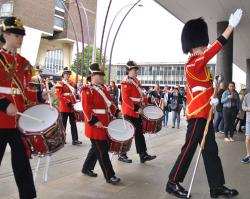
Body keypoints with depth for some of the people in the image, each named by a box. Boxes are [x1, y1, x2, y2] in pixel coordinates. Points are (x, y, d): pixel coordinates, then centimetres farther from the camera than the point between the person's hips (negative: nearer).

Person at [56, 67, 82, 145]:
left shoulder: (72, 83, 16)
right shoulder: (60, 84, -3)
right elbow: (59, 95, -13)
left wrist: (74, 102, 7)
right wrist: (67, 102, -20)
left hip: (72, 107, 6)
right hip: (64, 107, -6)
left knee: (73, 124, 4)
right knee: (63, 124, 3)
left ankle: (75, 140, 5)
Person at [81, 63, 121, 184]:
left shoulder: (103, 88, 15)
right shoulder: (87, 90, -10)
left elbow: (109, 103, 19)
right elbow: (86, 108, -18)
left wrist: (117, 113, 7)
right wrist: (95, 121, -24)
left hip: (104, 124, 9)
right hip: (95, 125, -9)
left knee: (96, 148, 18)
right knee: (102, 151, -3)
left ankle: (86, 168, 34)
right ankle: (109, 176, 4)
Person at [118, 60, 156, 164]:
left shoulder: (136, 81, 14)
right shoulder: (126, 82, -13)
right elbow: (126, 99, -20)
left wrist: (147, 100, 6)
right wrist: (136, 108, -23)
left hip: (137, 112, 9)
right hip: (129, 112, -9)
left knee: (139, 132, 10)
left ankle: (143, 155, 16)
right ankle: (122, 155, 15)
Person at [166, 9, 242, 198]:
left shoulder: (200, 65, 14)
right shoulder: (192, 64, -16)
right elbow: (216, 48, -23)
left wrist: (212, 98, 4)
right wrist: (232, 25, -20)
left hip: (204, 114, 10)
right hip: (197, 115, -10)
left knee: (211, 151, 12)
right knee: (189, 149, -2)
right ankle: (173, 183, 12)